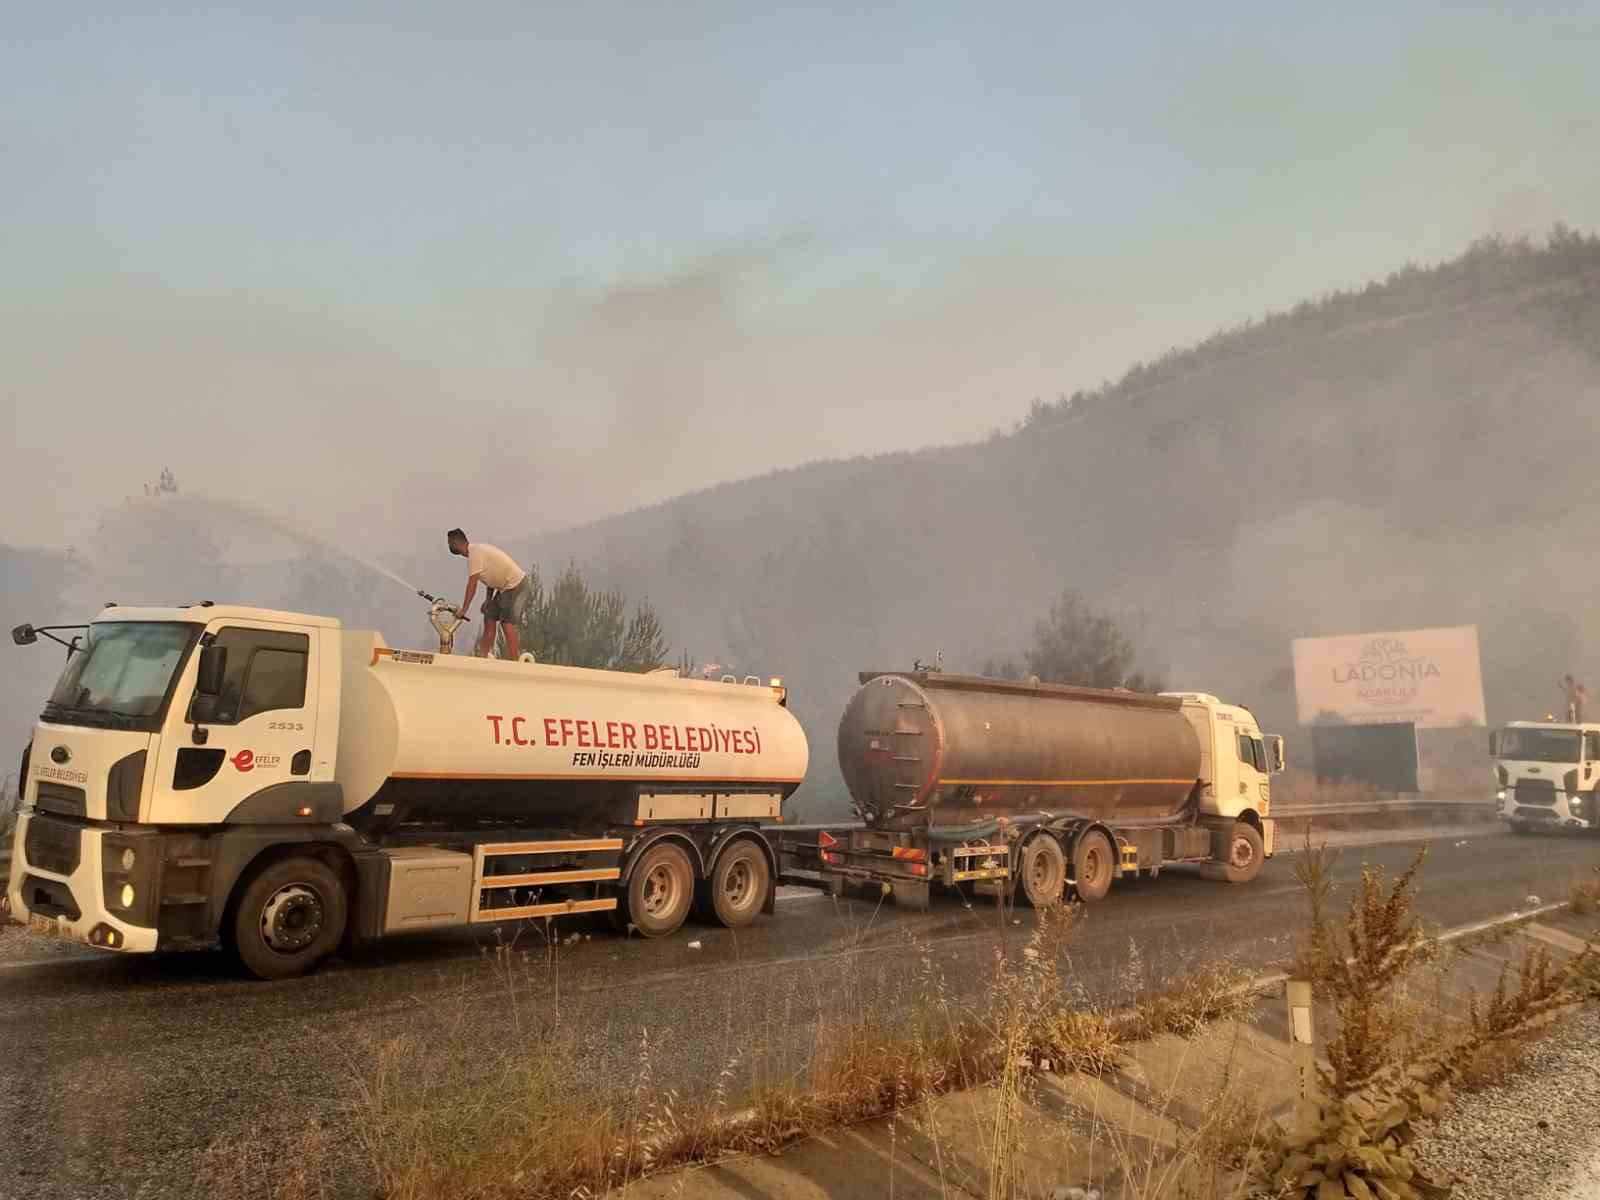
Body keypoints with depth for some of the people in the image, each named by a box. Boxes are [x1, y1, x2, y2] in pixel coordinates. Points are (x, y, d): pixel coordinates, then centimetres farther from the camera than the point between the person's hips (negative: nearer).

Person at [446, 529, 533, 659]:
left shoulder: (474, 553, -19)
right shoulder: (477, 549, 11)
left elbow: (472, 585, -20)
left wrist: (463, 609, -14)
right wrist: (489, 599, 13)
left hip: (517, 586, -11)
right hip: (506, 587, 11)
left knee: (509, 624, -15)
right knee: (490, 618, 12)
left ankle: (514, 663, -16)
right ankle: (484, 657, 17)